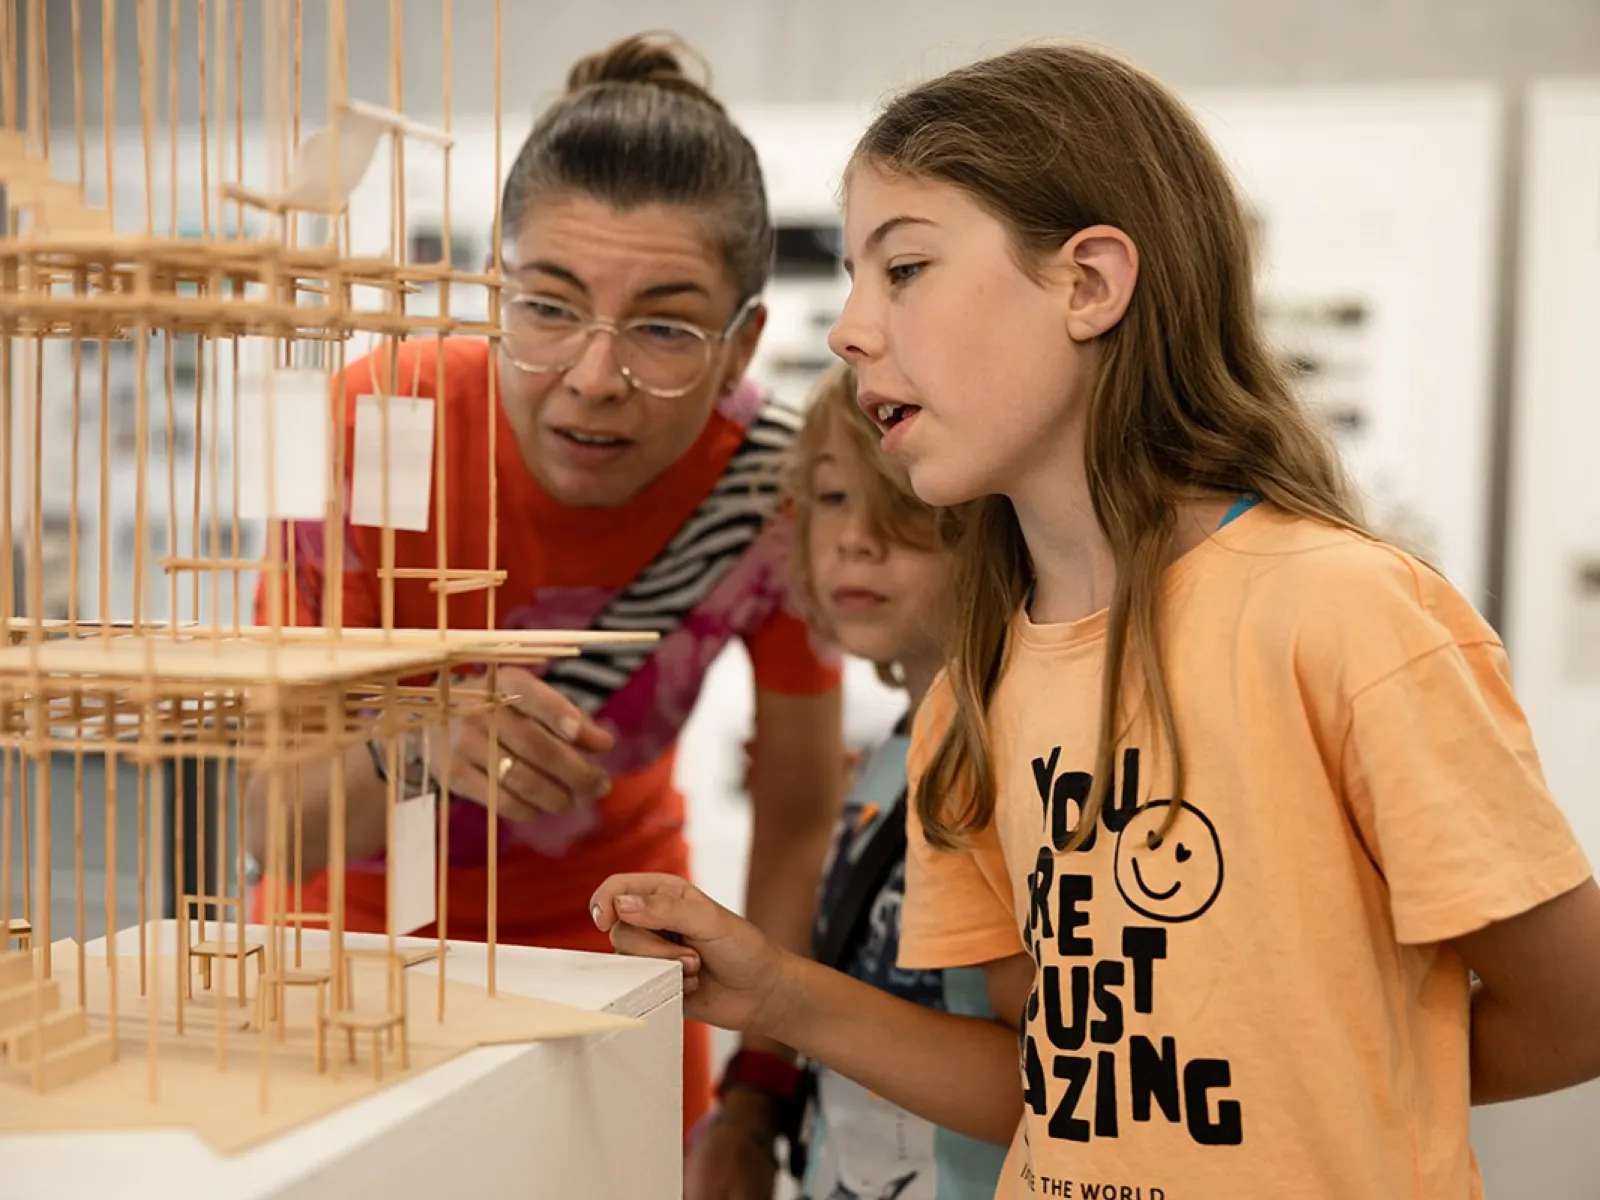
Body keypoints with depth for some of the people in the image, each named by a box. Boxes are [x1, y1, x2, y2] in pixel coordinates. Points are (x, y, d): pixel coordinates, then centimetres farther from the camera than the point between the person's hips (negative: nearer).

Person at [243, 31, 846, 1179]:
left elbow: (799, 821, -11)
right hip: (359, 926, -1)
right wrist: (409, 744, -44)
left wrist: (754, 1098, -17)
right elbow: (275, 821, -25)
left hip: (606, 938, 1)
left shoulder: (775, 487, -23)